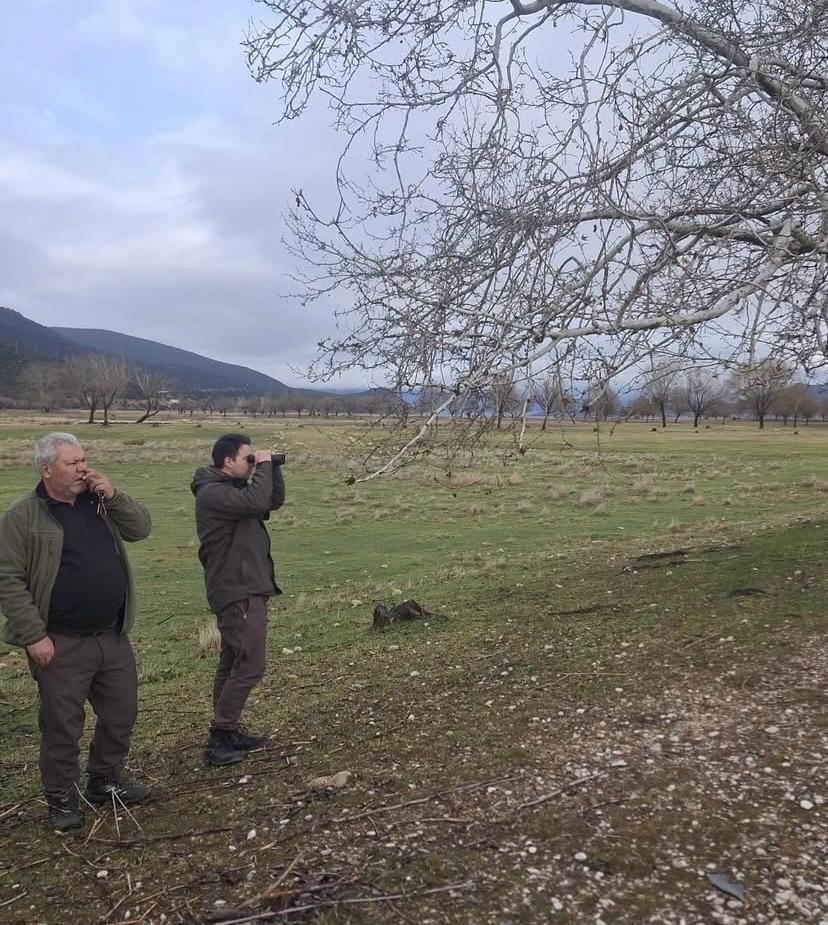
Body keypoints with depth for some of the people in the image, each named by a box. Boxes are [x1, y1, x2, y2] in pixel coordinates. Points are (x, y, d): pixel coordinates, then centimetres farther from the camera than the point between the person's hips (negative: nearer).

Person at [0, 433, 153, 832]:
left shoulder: (100, 502, 6)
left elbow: (141, 528, 2)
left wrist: (113, 495, -13)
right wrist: (33, 636, -16)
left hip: (113, 637, 6)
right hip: (61, 644, -6)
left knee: (121, 714, 17)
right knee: (62, 725, 6)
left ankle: (106, 782, 37)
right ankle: (62, 800, 26)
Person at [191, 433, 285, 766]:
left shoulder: (235, 487, 14)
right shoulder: (213, 493, -18)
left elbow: (274, 501, 17)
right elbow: (256, 502, -32)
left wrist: (272, 467, 4)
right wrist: (263, 467, -18)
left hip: (245, 590, 11)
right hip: (238, 593, -11)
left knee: (233, 664, 15)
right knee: (249, 667, -9)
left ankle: (229, 731, 24)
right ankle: (218, 739, -1)